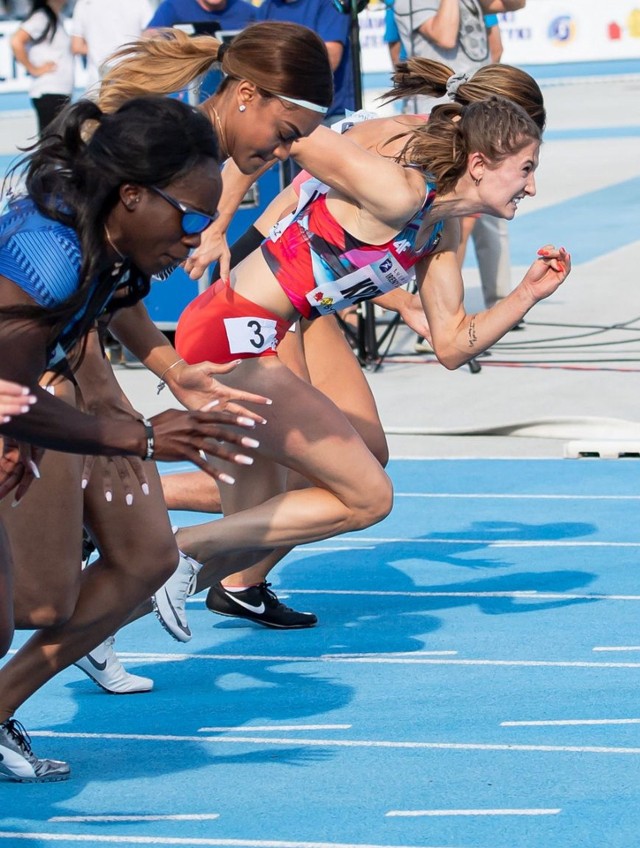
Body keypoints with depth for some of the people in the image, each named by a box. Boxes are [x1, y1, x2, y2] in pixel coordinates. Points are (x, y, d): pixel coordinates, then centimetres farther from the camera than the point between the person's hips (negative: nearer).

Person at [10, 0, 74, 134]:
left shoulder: (57, 17, 14)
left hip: (62, 92, 8)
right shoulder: (41, 17, -11)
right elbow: (16, 42, -22)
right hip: (48, 93, -8)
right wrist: (33, 69, -15)